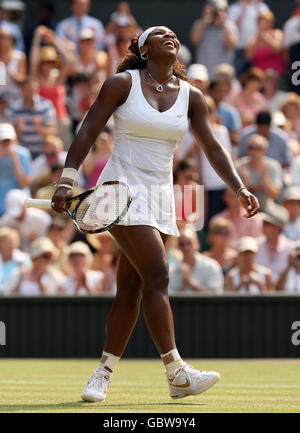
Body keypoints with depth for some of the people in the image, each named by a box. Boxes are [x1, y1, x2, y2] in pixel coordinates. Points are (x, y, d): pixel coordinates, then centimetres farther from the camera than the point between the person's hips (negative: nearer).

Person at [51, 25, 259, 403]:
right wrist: (67, 180, -12)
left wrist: (239, 189, -1)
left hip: (160, 198, 5)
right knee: (157, 277, -17)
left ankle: (102, 375, 14)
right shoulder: (122, 83, -5)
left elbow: (212, 148, 10)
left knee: (130, 289, 5)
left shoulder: (190, 96, 7)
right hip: (123, 190, -5)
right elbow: (88, 131, -5)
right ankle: (177, 374, -20)